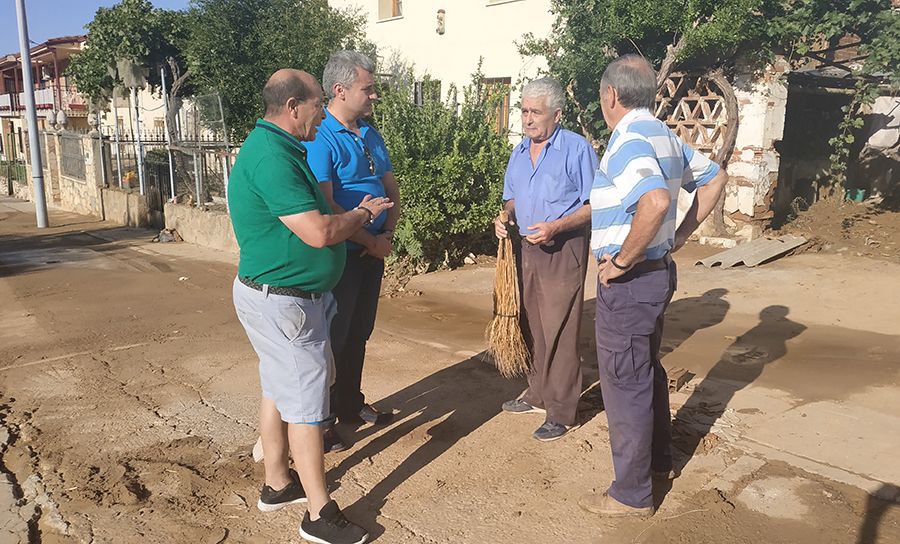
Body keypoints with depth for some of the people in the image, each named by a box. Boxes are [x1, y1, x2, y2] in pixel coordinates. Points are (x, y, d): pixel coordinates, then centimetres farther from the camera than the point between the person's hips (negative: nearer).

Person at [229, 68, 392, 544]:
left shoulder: (277, 148, 11)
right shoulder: (272, 156, -23)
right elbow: (318, 233, -25)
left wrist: (352, 217, 6)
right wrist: (363, 214, -10)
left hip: (274, 295, 10)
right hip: (284, 303, -10)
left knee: (279, 389, 19)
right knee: (306, 402, -1)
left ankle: (277, 485, 35)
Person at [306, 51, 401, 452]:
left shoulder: (370, 136, 10)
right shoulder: (318, 139, -16)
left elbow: (392, 190, 15)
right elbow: (325, 207, -24)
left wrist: (388, 233, -1)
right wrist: (371, 241, -17)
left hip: (373, 252, 8)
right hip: (339, 254, -8)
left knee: (358, 333, 19)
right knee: (331, 339, 4)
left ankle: (350, 405, 36)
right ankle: (320, 421, 19)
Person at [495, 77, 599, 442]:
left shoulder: (576, 148, -10)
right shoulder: (520, 152, 12)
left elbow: (594, 204, -12)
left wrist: (556, 226, -24)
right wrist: (505, 215, 0)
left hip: (564, 249, -7)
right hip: (529, 247, 7)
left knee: (560, 331, -4)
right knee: (534, 326, 14)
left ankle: (561, 413, 6)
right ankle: (539, 395, 29)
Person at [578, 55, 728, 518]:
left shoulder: (629, 141, -20)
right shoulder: (664, 136, 10)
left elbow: (656, 201, -37)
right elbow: (714, 177, 21)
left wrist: (623, 259, -25)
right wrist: (681, 234, 15)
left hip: (630, 279, -10)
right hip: (659, 269, 10)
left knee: (625, 383, 2)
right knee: (647, 370, 23)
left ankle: (632, 494, 16)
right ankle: (659, 459, 41)